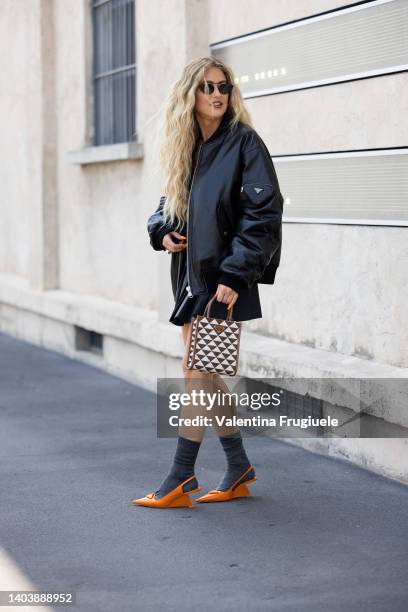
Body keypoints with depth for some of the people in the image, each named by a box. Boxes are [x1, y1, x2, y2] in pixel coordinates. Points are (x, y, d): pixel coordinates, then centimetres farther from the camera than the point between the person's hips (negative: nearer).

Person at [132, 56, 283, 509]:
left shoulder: (244, 142, -8)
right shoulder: (187, 147, 13)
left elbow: (263, 213, -14)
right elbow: (168, 204, 24)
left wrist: (235, 275, -19)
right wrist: (162, 230, 1)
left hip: (223, 282, -7)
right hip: (190, 276, 8)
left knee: (197, 376, -6)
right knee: (205, 378, 11)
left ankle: (179, 481, 2)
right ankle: (238, 470, 23)